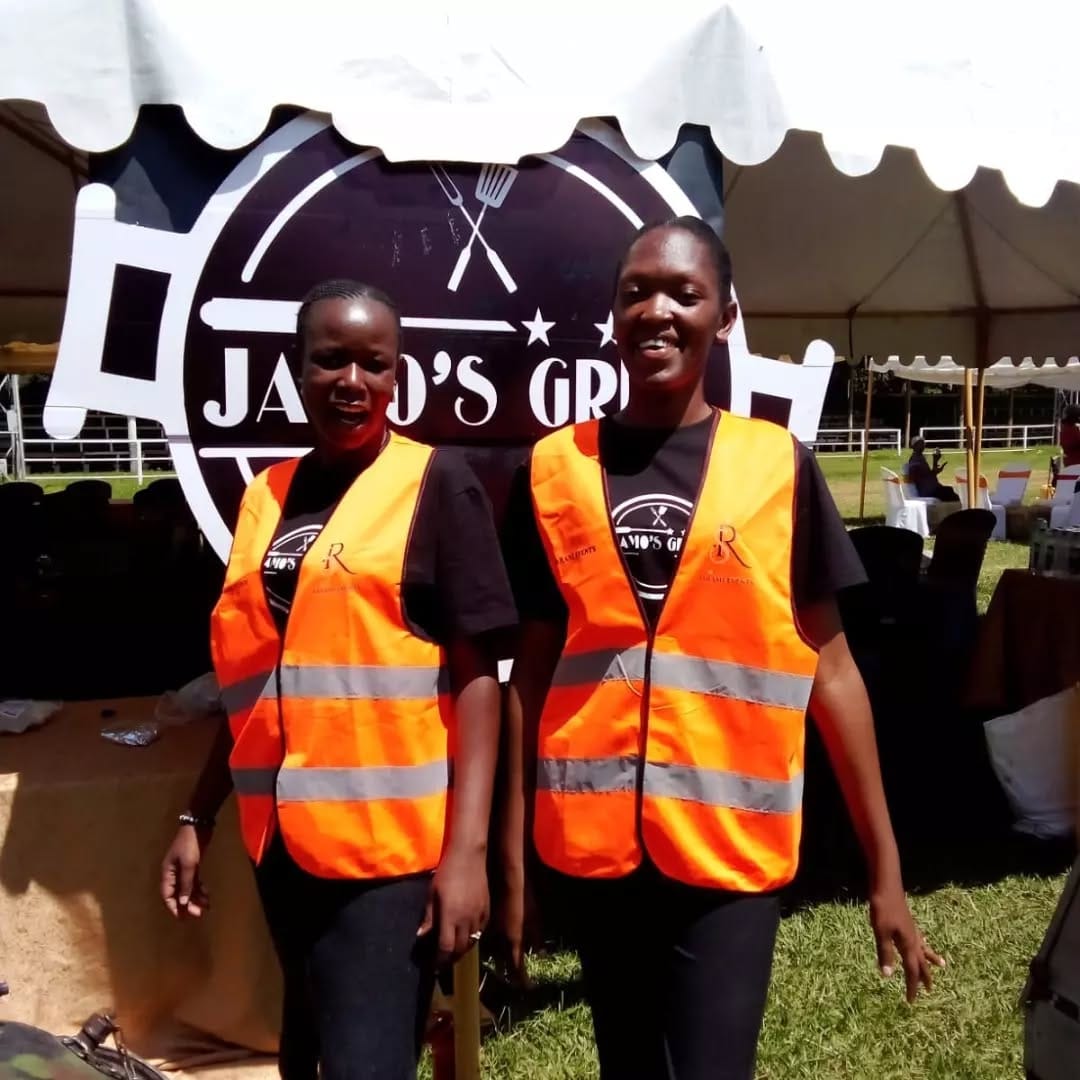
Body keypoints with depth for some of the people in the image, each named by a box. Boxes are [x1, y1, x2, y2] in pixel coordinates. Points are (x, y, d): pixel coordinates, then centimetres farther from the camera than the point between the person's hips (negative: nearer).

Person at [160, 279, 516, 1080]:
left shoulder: (437, 483, -6)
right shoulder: (265, 496, 9)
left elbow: (476, 674, -10)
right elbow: (249, 684, 14)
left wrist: (467, 845, -16)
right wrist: (197, 818, 13)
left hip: (390, 840, -6)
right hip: (282, 835, 6)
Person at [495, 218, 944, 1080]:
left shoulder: (778, 465, -2)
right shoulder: (554, 468, 1)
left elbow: (828, 664, 1)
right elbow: (533, 670, 4)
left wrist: (885, 866, 1)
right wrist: (512, 855, 3)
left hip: (730, 847, -2)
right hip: (591, 844, 2)